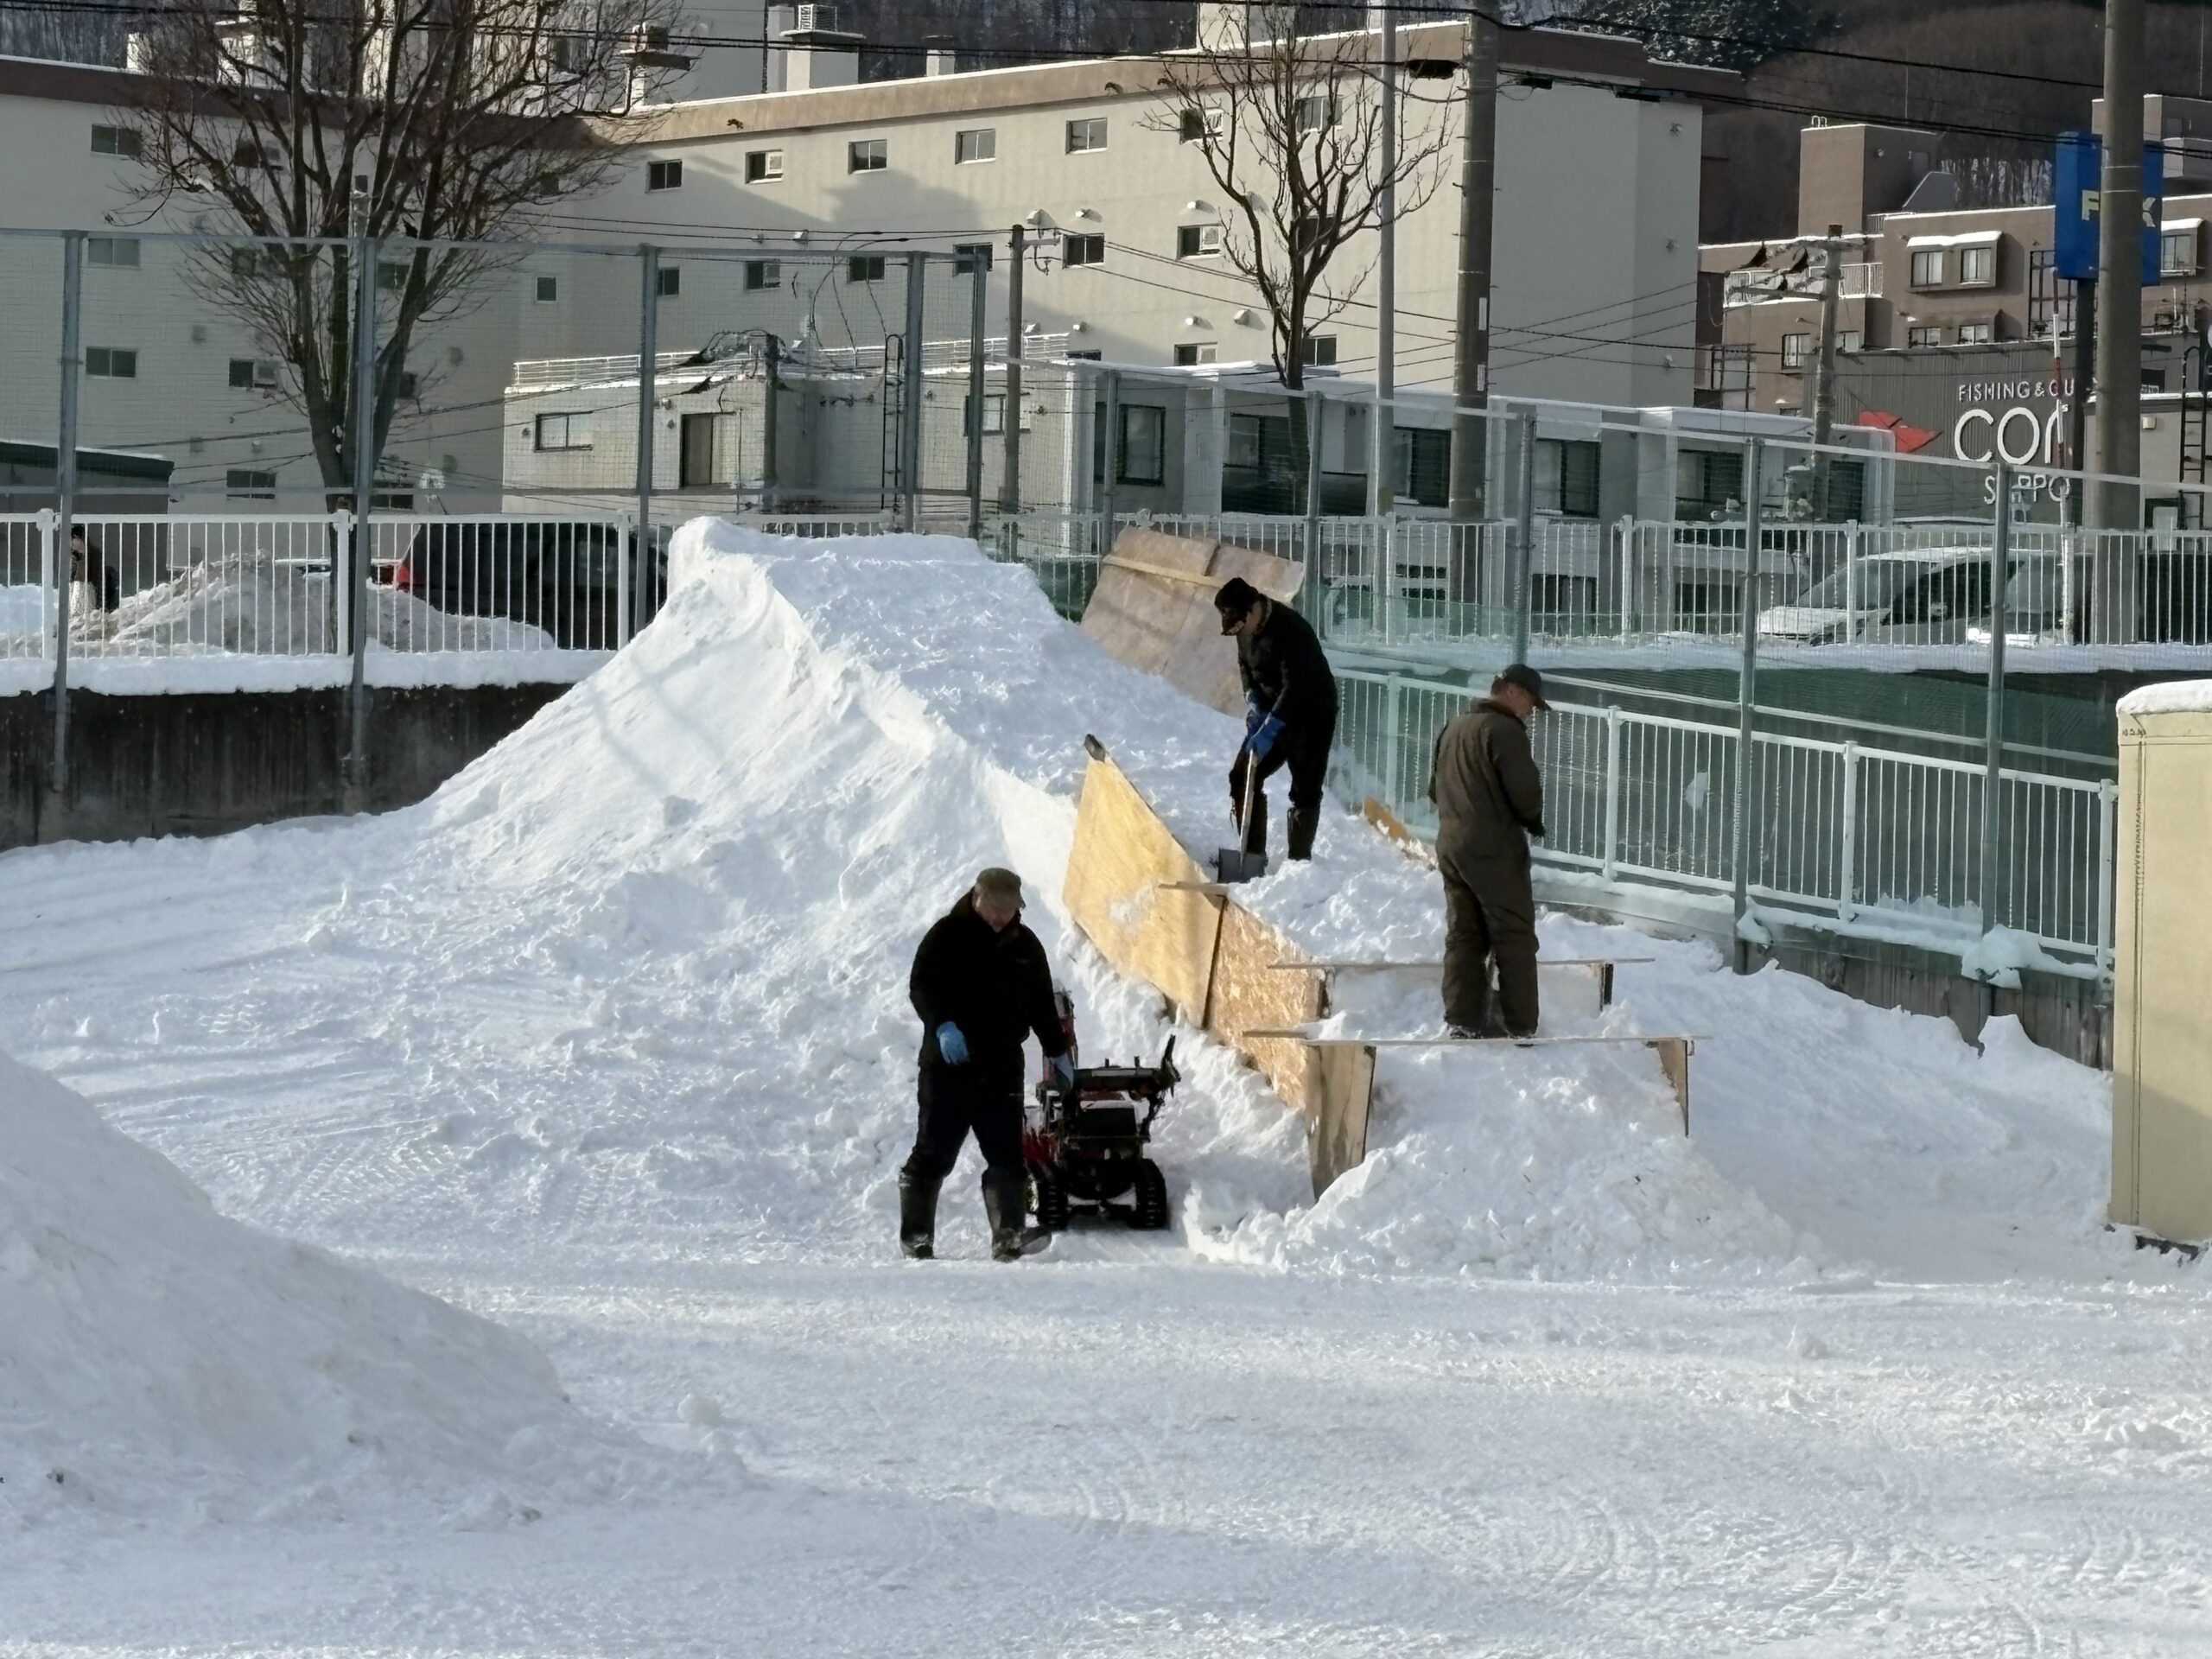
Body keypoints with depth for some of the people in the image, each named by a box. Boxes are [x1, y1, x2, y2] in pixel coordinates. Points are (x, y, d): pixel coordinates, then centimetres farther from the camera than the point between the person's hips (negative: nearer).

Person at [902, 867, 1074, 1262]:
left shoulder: (1025, 945, 12)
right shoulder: (947, 936, -4)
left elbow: (1041, 1004, 21)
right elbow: (921, 985, -13)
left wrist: (1058, 1052, 22)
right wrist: (942, 1024, -29)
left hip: (1002, 1067, 4)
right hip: (949, 1065, -4)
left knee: (1007, 1156, -4)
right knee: (934, 1154, 0)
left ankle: (1009, 1236, -8)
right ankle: (916, 1239, 8)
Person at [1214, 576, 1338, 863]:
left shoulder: (1290, 631, -29)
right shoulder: (1247, 628, -4)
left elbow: (1294, 688, -32)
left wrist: (1267, 732, -35)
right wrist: (1253, 704, -6)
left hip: (1312, 713, -8)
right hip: (1271, 713, 8)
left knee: (1305, 791, -8)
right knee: (1243, 778, 2)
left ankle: (1299, 860, -3)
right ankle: (1252, 855, 8)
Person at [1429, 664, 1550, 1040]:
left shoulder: (1453, 729, 15)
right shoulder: (1504, 730, -13)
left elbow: (1435, 789, 20)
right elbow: (1525, 791, -18)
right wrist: (1533, 820, 2)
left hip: (1451, 848, 8)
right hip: (1494, 852, -8)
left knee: (1463, 935, 11)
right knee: (1515, 937, -3)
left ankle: (1463, 1019, 9)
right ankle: (1520, 1025, -5)